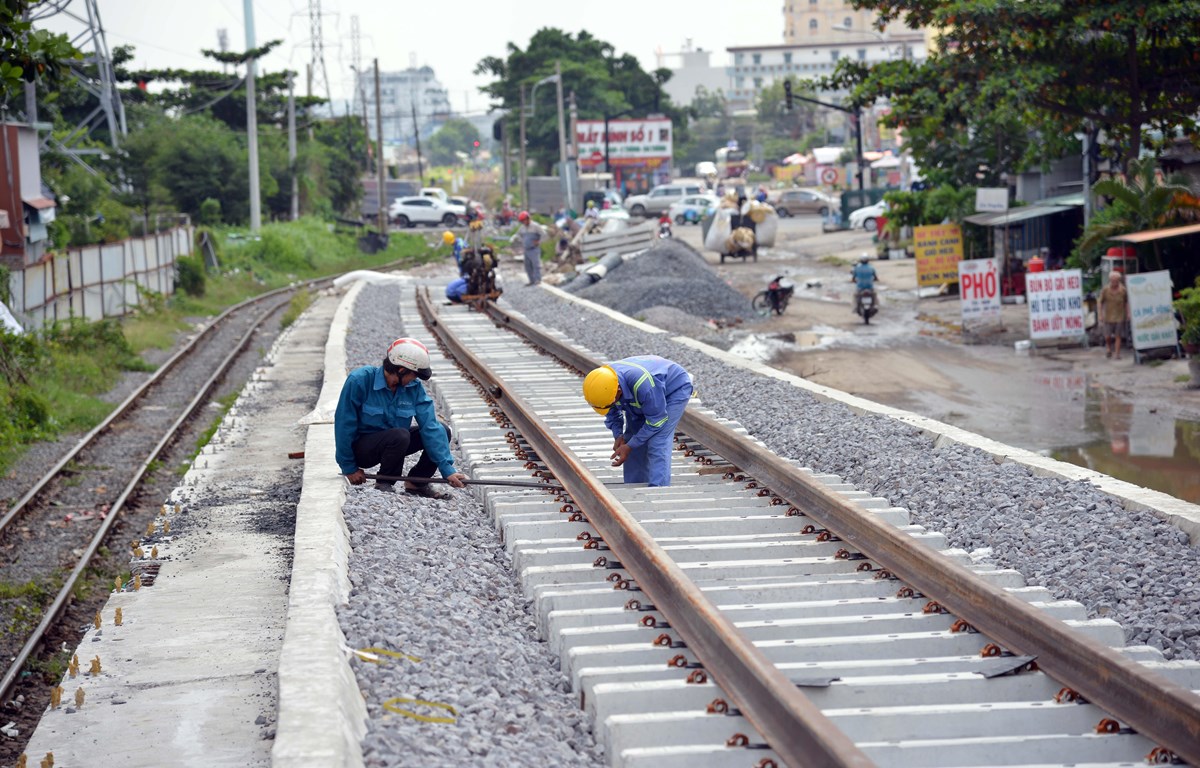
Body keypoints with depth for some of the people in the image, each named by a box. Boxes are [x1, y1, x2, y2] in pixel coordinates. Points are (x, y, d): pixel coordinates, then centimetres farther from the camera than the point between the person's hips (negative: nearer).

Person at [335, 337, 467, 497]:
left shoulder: (414, 387, -9)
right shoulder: (359, 380, -23)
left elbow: (430, 426, -14)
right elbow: (344, 424, -17)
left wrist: (447, 469, -21)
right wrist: (349, 468, -13)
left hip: (392, 442, 6)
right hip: (360, 447, -6)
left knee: (443, 431, -8)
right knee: (400, 435, -35)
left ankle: (416, 482, 7)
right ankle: (384, 484, -11)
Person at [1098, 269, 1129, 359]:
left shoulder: (1123, 290, -3)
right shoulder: (1105, 290, -6)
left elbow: (1127, 302, 8)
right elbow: (1100, 303, -1)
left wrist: (1128, 313, 2)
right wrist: (1100, 315, -6)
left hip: (1120, 317, 0)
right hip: (1108, 317, 0)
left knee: (1118, 336, -1)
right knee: (1107, 336, 1)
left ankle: (1117, 354, 4)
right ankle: (1109, 349, 30)